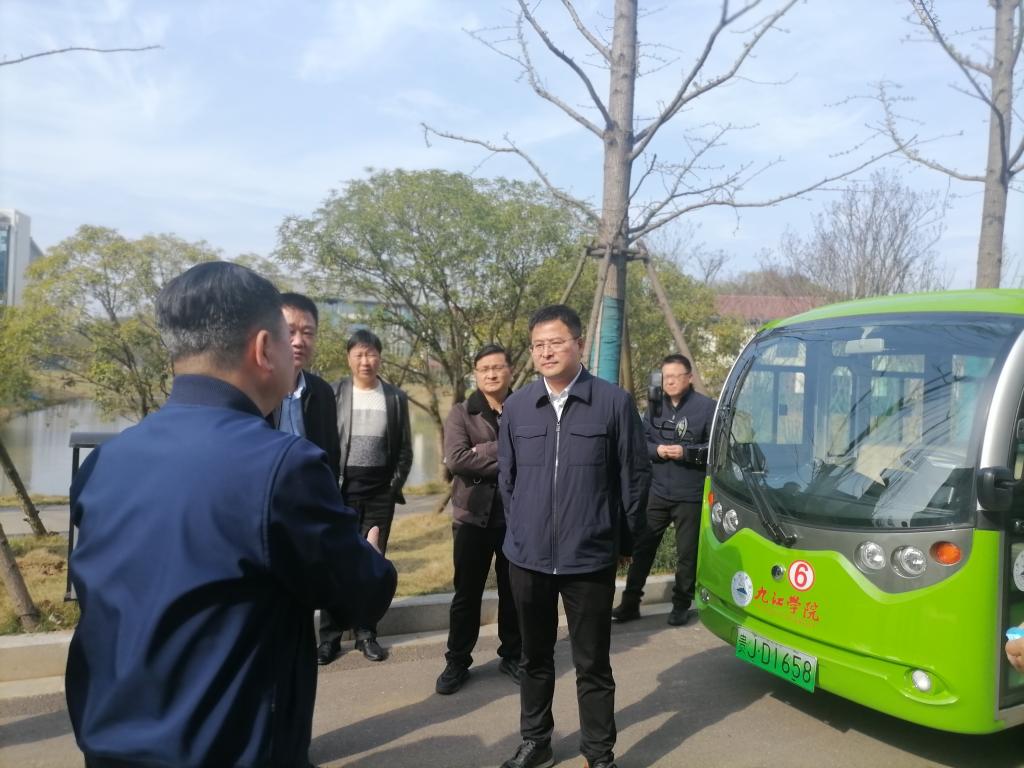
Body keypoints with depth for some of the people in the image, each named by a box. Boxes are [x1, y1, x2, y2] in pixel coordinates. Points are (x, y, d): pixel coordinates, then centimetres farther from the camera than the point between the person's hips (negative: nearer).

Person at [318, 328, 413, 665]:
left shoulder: (396, 398, 5)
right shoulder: (332, 394, 0)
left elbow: (404, 449, 7)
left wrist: (395, 485, -1)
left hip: (380, 492, 1)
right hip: (341, 490, -1)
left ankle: (366, 633, 18)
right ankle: (330, 635, 14)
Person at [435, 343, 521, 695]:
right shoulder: (461, 414, 0)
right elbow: (456, 459, -15)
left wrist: (483, 454, -16)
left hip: (516, 515, 1)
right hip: (473, 515, -1)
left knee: (513, 591, 13)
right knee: (467, 593, 9)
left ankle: (512, 656, 30)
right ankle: (457, 662, 23)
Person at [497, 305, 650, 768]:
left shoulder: (614, 403, -8)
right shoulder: (516, 407, 1)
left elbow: (635, 476, -1)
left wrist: (623, 540, 4)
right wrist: (521, 532, 13)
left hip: (591, 559, -3)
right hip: (527, 558, 3)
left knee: (592, 664, 9)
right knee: (534, 658, 18)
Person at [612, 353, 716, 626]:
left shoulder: (706, 407, -7)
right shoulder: (655, 407, 8)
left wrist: (685, 451, -21)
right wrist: (657, 450, -12)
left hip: (691, 495, -4)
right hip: (657, 492, 4)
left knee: (687, 553, 7)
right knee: (642, 546, 7)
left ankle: (681, 605, 24)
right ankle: (630, 602, 17)